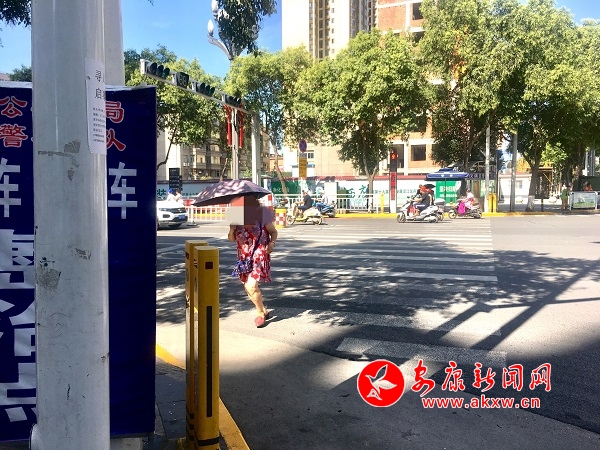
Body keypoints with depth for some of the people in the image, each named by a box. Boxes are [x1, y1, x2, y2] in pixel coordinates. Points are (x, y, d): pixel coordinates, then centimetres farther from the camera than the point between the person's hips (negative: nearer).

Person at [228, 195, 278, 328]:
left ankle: (261, 313, 7)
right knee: (248, 288, 12)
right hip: (244, 258, 5)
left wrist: (272, 243, -14)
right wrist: (231, 230, -13)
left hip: (260, 256, -5)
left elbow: (274, 232, 5)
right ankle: (264, 311, 36)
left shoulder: (262, 218, -8)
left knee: (251, 286, -18)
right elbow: (231, 239, 8)